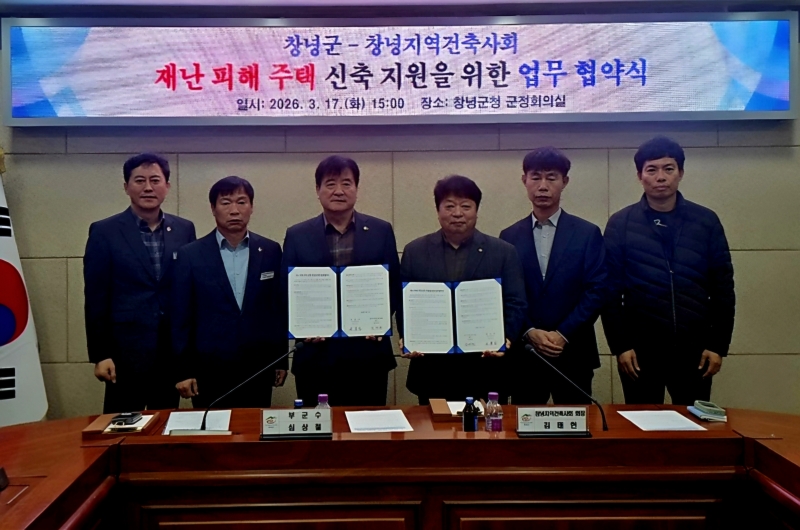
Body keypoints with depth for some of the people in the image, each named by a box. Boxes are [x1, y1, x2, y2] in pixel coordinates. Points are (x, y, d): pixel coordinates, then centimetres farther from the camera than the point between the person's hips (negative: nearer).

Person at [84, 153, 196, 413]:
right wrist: (100, 354, -7)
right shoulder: (104, 231, -2)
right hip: (126, 352, -3)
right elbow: (96, 298, -3)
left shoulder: (184, 229, 6)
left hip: (173, 352, 3)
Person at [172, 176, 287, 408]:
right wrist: (184, 370, -2)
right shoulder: (190, 255, -1)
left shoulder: (270, 251, 3)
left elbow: (280, 306, 7)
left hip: (259, 368, 2)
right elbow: (181, 316, 0)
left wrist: (281, 360, 7)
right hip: (209, 369, -1)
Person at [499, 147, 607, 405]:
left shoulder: (588, 233, 2)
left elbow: (597, 291, -3)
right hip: (523, 354, 1)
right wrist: (530, 332, -10)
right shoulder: (509, 236, 6)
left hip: (573, 353, -1)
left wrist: (563, 334, -11)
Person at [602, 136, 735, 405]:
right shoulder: (620, 224, 0)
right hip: (640, 349, -1)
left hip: (695, 348, 1)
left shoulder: (706, 221, 4)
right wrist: (620, 345, -7)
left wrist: (718, 344, 0)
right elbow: (611, 290, -2)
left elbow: (723, 287, 5)